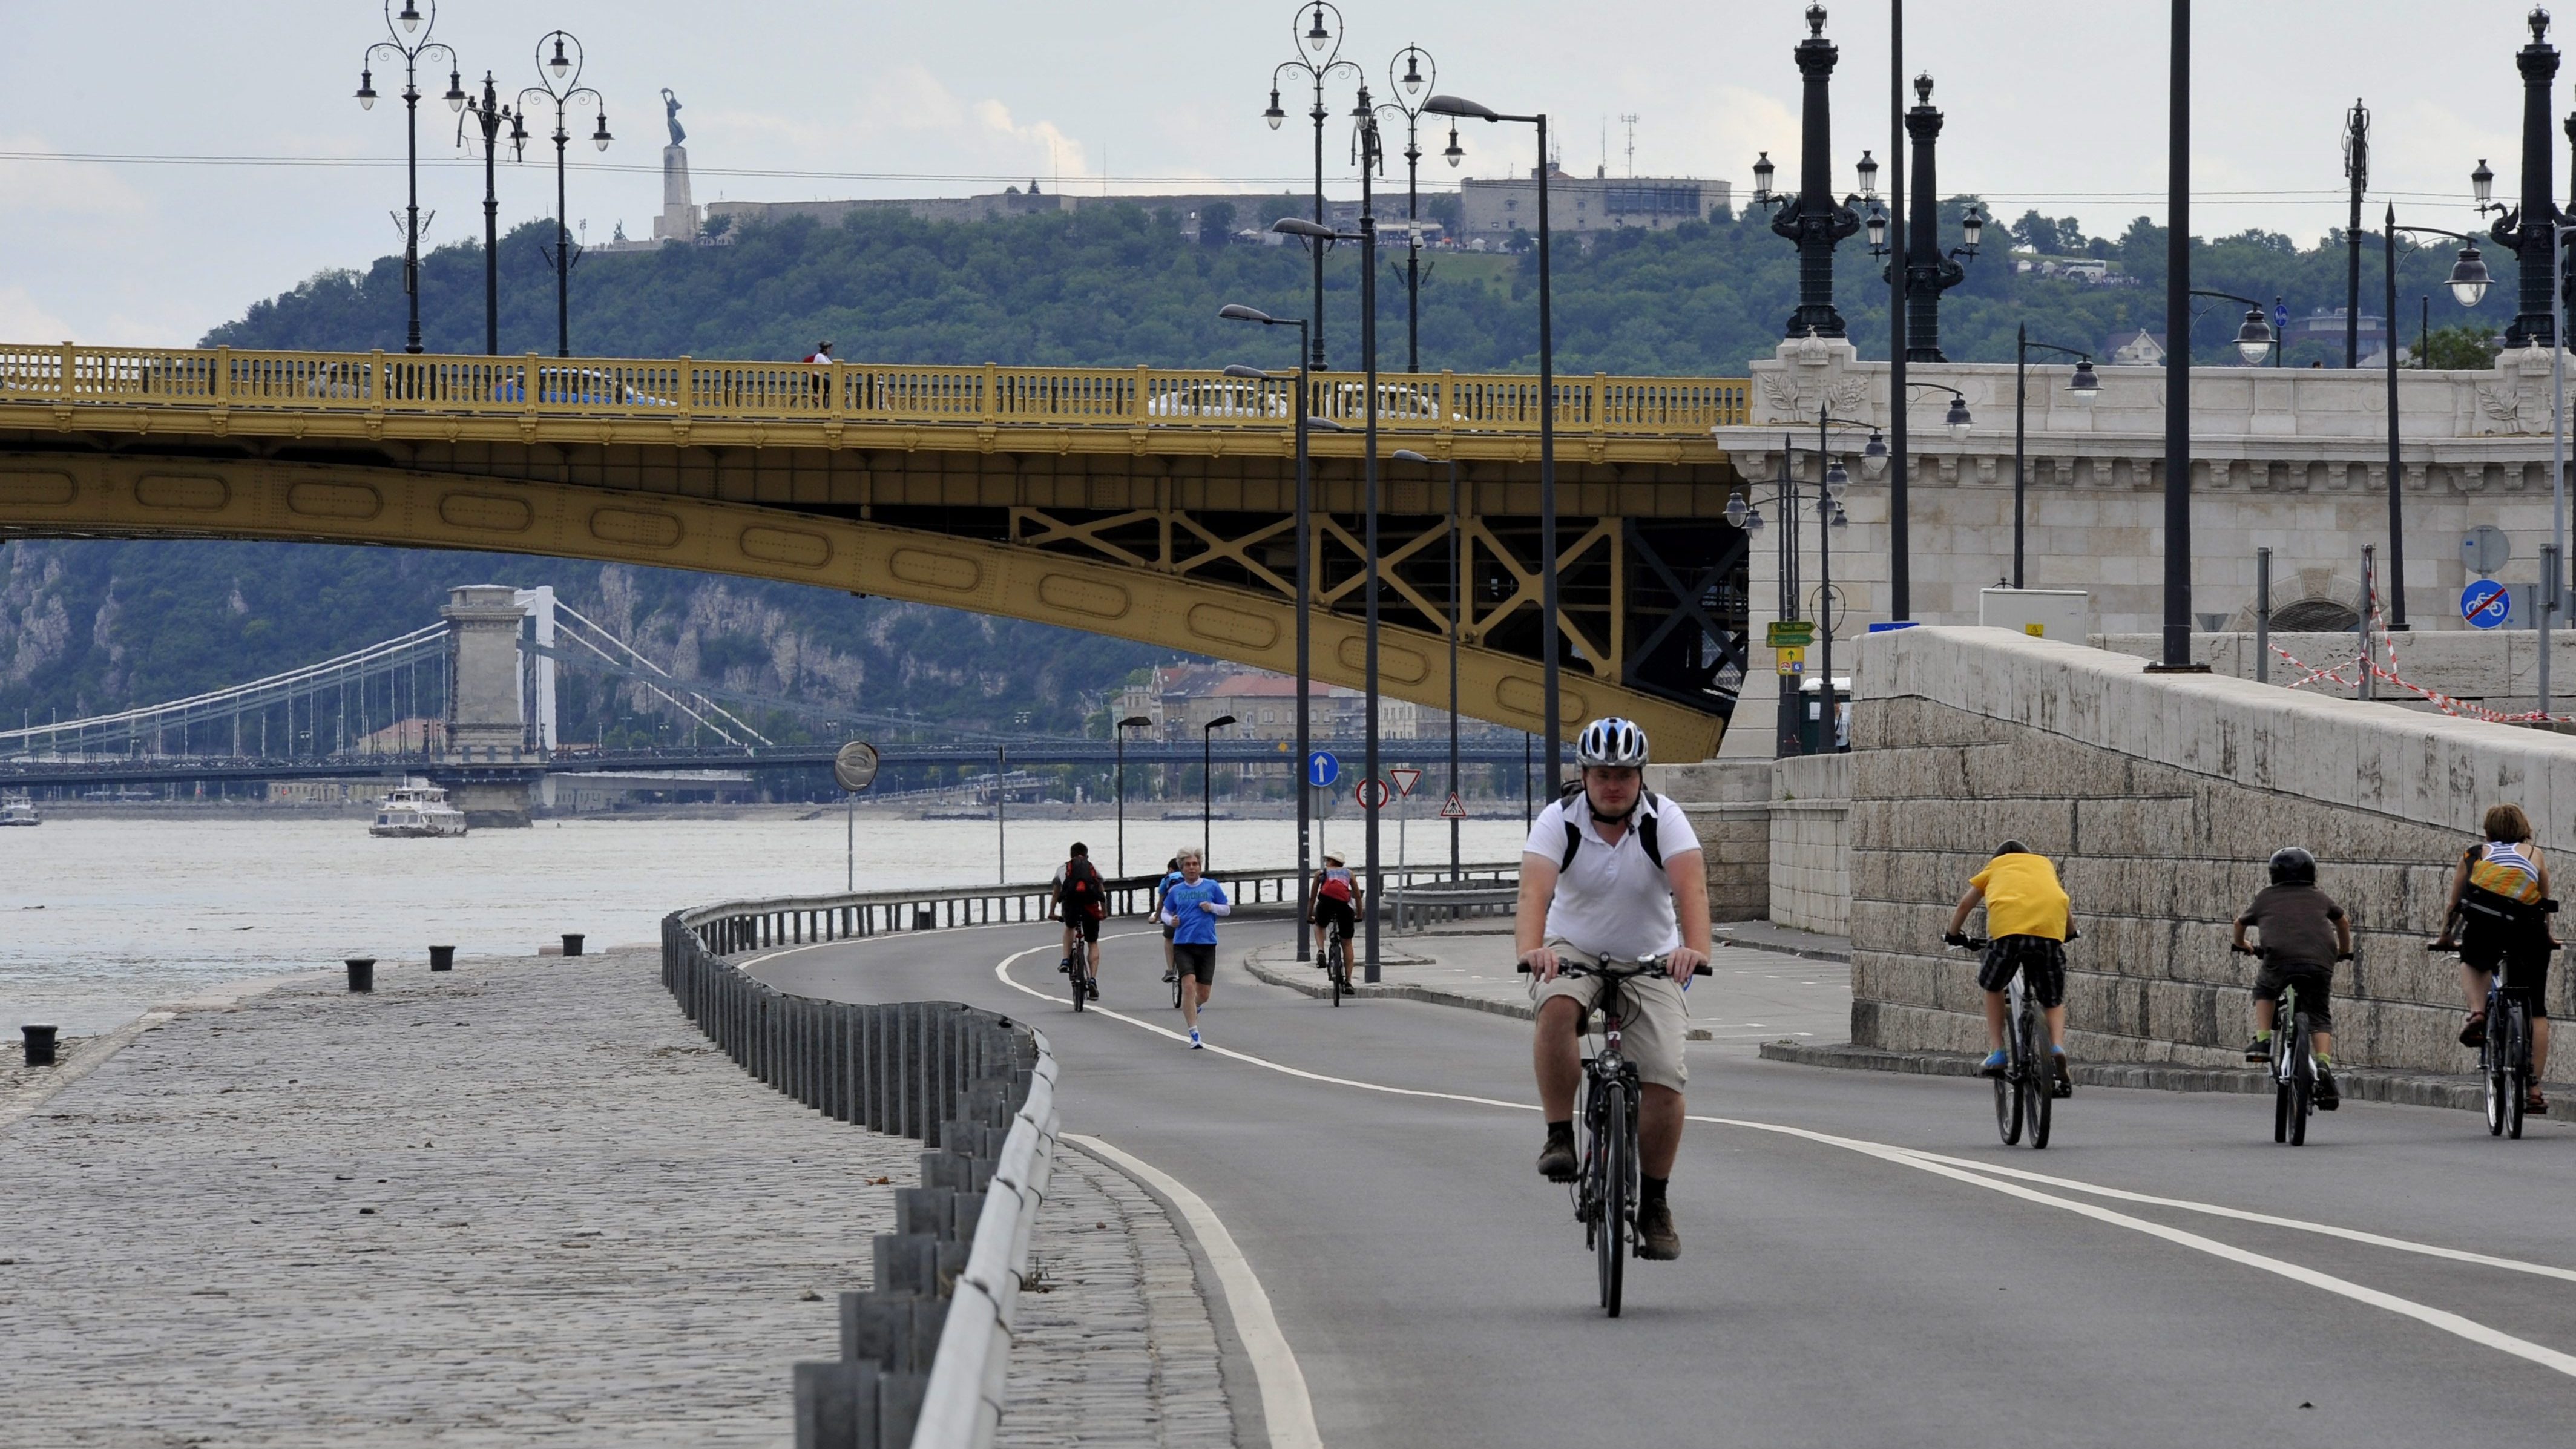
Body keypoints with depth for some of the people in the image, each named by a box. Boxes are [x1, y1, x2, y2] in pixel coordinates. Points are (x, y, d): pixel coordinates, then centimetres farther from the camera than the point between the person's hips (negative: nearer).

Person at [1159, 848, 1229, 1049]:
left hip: (1207, 945, 1)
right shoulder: (1175, 890, 8)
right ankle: (1194, 1035, -14)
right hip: (1183, 945, -1)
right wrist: (1170, 920, -5)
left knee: (1203, 994, 4)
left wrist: (1212, 907, -9)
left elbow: (1227, 909, 11)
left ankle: (1193, 1007, 42)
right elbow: (1165, 912, 18)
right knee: (1189, 986, -17)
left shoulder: (1212, 887, 5)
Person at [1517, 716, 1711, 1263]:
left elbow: (1692, 887, -31)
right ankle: (1560, 1137, -22)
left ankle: (1655, 1206, 3)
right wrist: (1531, 949, -51)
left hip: (1651, 960, 0)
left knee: (1664, 1078, -15)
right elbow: (1535, 892, -31)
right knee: (1557, 1008, -36)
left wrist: (1695, 948, -50)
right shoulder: (1559, 821, -16)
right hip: (1574, 951, 0)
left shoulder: (1664, 820, -15)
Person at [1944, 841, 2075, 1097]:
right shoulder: (2044, 864, 36)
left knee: (1994, 987, 24)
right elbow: (2067, 908, 37)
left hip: (2008, 926, -1)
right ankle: (2057, 1048, -10)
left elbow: (1965, 904, 33)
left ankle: (1996, 1054, 15)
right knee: (2054, 1000, 16)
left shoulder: (1996, 866, 33)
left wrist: (1954, 935, 49)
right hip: (2050, 928, 1)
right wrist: (2069, 931, 57)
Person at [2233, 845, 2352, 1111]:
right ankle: (2325, 1064, -14)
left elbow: (2240, 923, 40)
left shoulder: (2266, 897, 24)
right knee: (2321, 1018, 9)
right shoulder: (2319, 898, 27)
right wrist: (2345, 952, 62)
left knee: (2264, 989, 30)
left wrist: (2241, 944, 61)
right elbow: (2342, 923, 44)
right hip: (2320, 960, 1)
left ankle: (2262, 1039, 14)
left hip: (2280, 957, -1)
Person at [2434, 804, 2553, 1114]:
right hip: (2527, 928, 0)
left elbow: (2453, 906, 32)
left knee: (2472, 964, 35)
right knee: (2536, 1010, 11)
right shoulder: (2535, 855, 25)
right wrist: (2547, 938, 49)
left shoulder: (2475, 855, 26)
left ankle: (2477, 1013, 5)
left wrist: (2445, 938, 48)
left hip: (2484, 925, 0)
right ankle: (2535, 1092, 7)